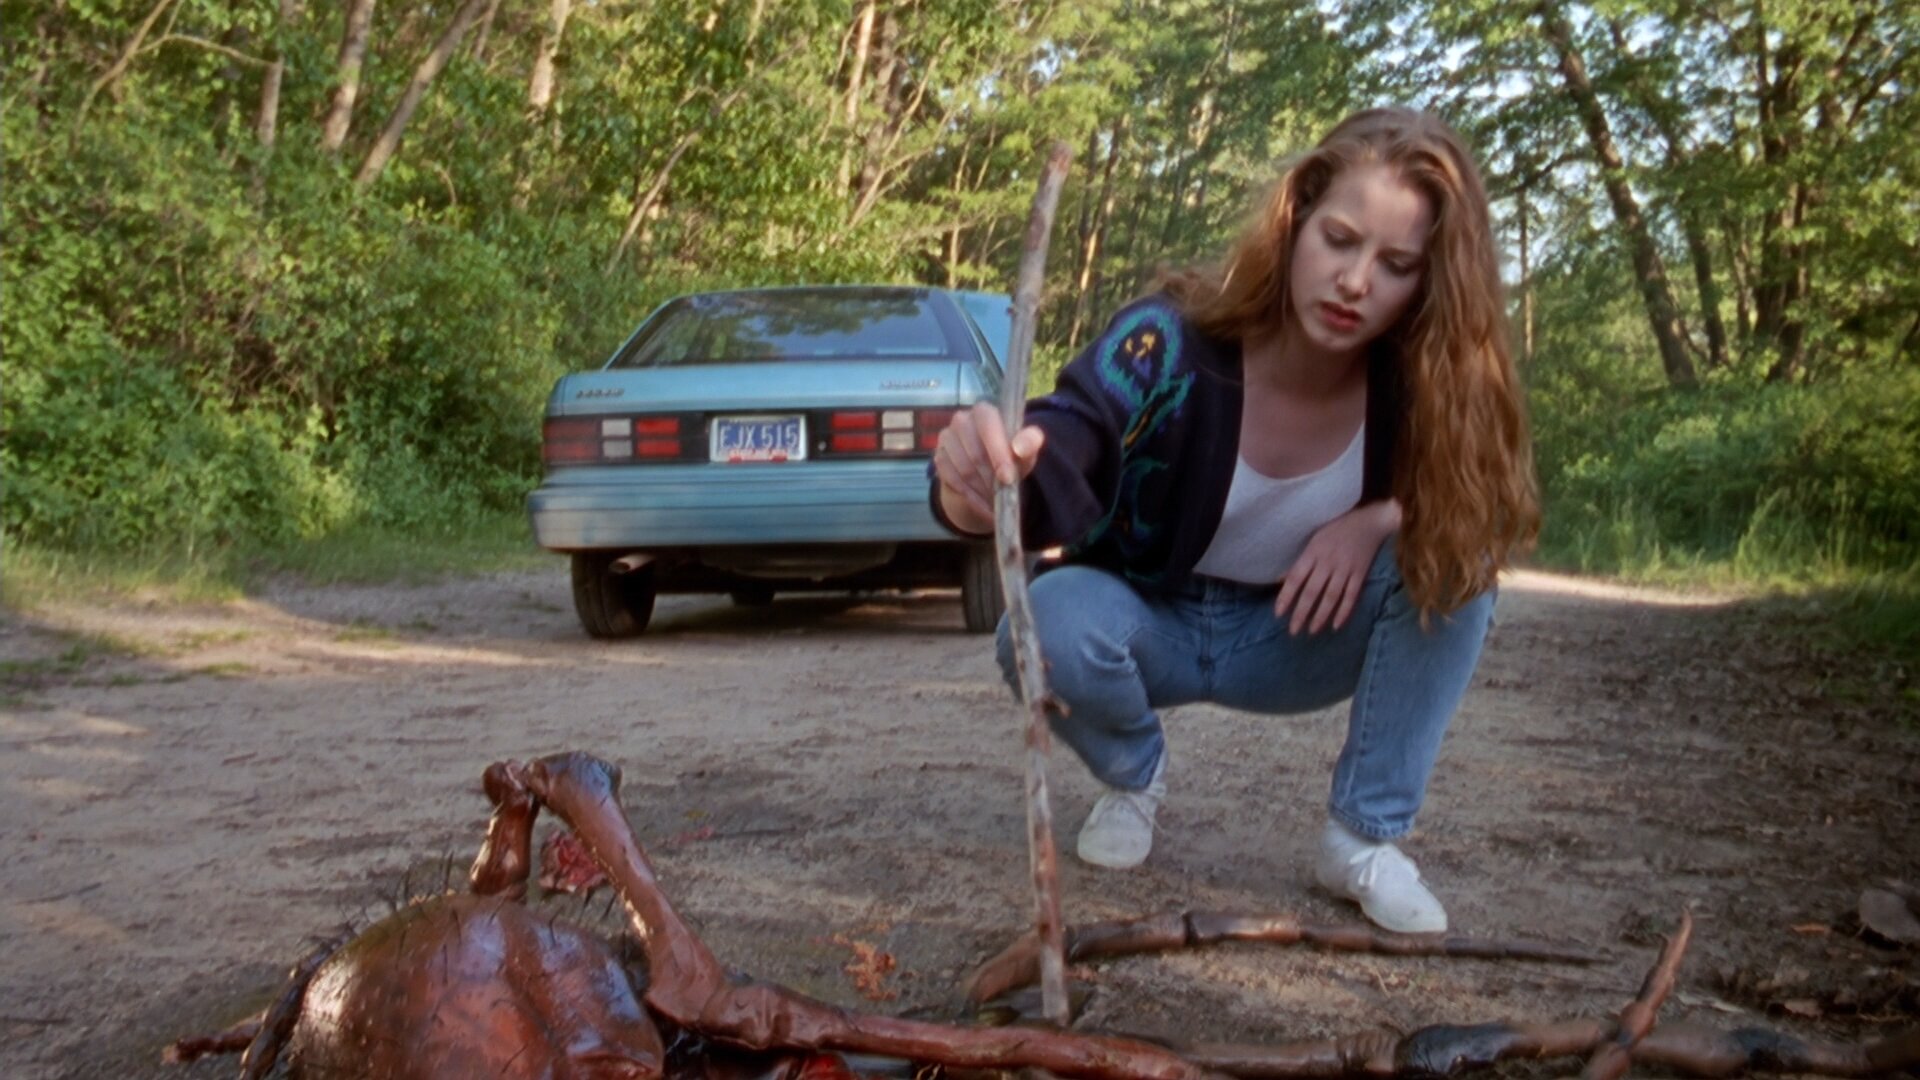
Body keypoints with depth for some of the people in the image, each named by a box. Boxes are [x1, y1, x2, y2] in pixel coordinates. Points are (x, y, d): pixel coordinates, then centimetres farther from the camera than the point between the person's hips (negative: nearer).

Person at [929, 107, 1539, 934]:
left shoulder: (1419, 382, -19)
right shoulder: (1171, 343, -30)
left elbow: (1496, 508, -9)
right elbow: (1055, 457, -43)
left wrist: (1384, 517, -30)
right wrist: (982, 481, -68)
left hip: (1294, 641, 2)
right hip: (1149, 623, -2)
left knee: (1456, 553, -24)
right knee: (1053, 620, -35)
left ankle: (1365, 836, -10)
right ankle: (1135, 777, 2)